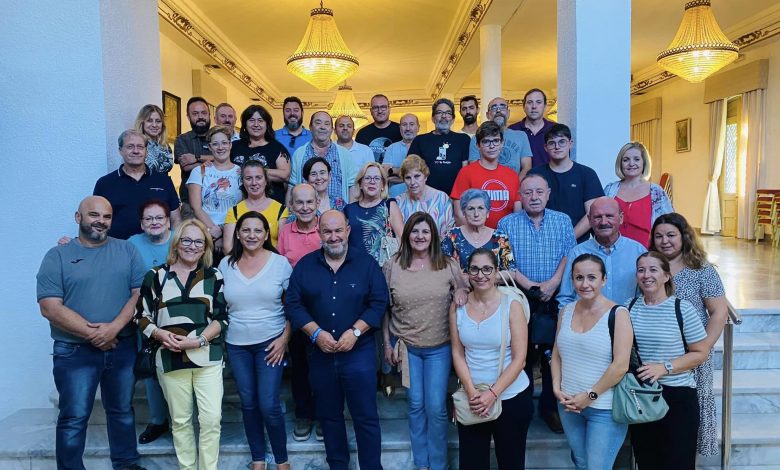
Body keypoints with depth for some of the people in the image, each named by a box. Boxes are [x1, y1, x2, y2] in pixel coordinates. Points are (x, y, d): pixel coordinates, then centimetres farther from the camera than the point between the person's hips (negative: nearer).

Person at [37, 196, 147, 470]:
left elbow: (140, 294, -4)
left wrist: (113, 328, -17)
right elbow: (50, 307, -10)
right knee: (73, 418, 4)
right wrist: (91, 333, -17)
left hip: (123, 349, 3)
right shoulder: (57, 256, -2)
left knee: (122, 411, 16)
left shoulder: (127, 251, 4)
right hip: (75, 352, -2)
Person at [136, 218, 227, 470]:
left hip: (207, 357, 0)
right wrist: (160, 334, -13)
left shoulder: (214, 276, 6)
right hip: (170, 359, 0)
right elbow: (141, 316, 6)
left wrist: (198, 340, -14)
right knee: (180, 420, 10)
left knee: (212, 418, -4)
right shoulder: (156, 276, 6)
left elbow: (222, 317, 1)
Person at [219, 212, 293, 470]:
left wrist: (284, 339, -9)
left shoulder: (280, 263, -6)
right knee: (248, 404, 12)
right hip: (236, 345, 3)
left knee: (269, 405, -4)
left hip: (270, 343, -3)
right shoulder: (225, 264, 2)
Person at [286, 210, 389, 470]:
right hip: (320, 354, 3)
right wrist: (316, 333, -13)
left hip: (359, 352, -2)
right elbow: (292, 304, -1)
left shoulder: (367, 264, -1)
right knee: (329, 415, 15)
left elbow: (379, 303, -5)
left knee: (366, 416, 2)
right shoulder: (305, 265, 4)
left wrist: (355, 332, -16)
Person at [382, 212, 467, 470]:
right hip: (406, 346, 1)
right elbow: (385, 308, 3)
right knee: (416, 405, 12)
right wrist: (387, 344, 3)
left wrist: (462, 292, -18)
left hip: (439, 347, 0)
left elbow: (464, 294, 6)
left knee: (436, 407, 3)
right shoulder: (392, 266, -3)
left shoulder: (449, 265, -3)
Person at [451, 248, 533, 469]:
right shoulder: (458, 306, -1)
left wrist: (492, 393, -16)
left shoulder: (511, 305, -10)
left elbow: (519, 358, -11)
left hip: (511, 397, -2)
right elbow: (457, 353, 1)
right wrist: (471, 391, -11)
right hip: (472, 399, 2)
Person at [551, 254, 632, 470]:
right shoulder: (566, 311, 4)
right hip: (569, 404, 5)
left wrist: (590, 395, -15)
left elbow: (620, 366, -18)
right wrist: (557, 389, -3)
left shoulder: (617, 314, -13)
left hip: (605, 409, -5)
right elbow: (556, 354, 9)